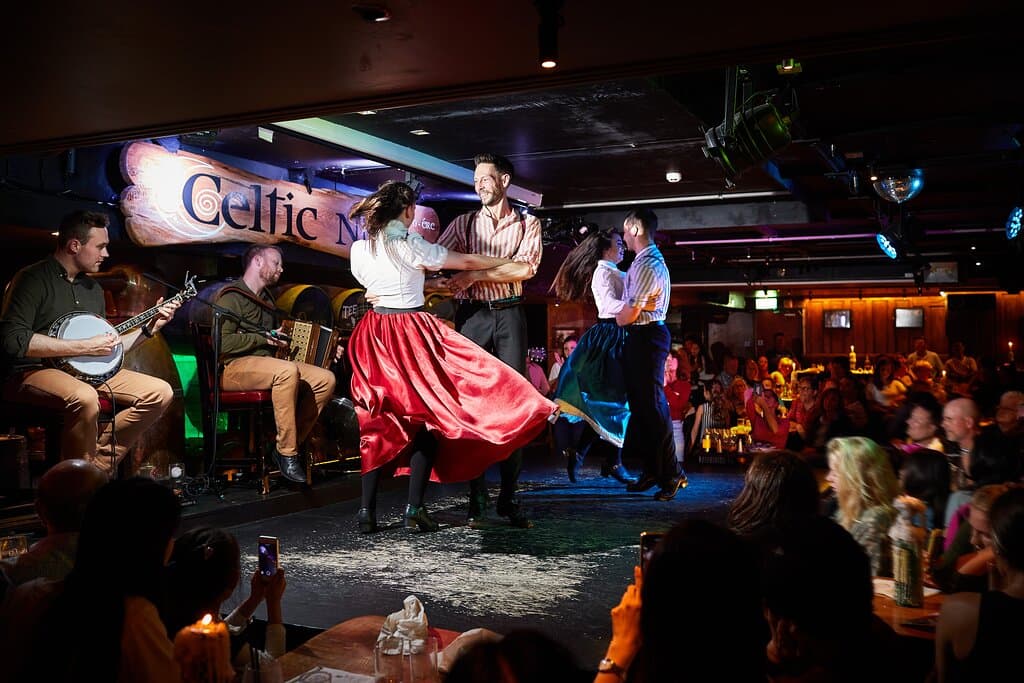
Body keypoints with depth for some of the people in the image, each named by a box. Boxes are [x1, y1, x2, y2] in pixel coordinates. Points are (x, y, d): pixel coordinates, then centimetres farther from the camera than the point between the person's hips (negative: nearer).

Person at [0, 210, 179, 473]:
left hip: (88, 372, 8)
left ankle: (97, 464, -7)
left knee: (160, 392, -9)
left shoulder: (93, 288, 17)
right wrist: (85, 346, -19)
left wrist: (149, 328, 10)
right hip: (34, 372, -7)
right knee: (84, 398, -39)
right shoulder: (33, 279, -6)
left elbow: (108, 348, 22)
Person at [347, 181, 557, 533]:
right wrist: (507, 260, 15)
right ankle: (414, 507, 0)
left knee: (378, 422, 11)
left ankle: (367, 510, 8)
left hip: (375, 336, 5)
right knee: (428, 415, 4)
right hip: (413, 335, -5)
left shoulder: (359, 249, 4)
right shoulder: (411, 245, -9)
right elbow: (466, 262, -1)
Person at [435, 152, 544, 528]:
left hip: (509, 314, -1)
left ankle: (509, 497, 3)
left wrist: (475, 274, -14)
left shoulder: (527, 224, 10)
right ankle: (476, 497, 6)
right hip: (472, 314, 1)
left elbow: (525, 267, -7)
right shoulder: (464, 223, 13)